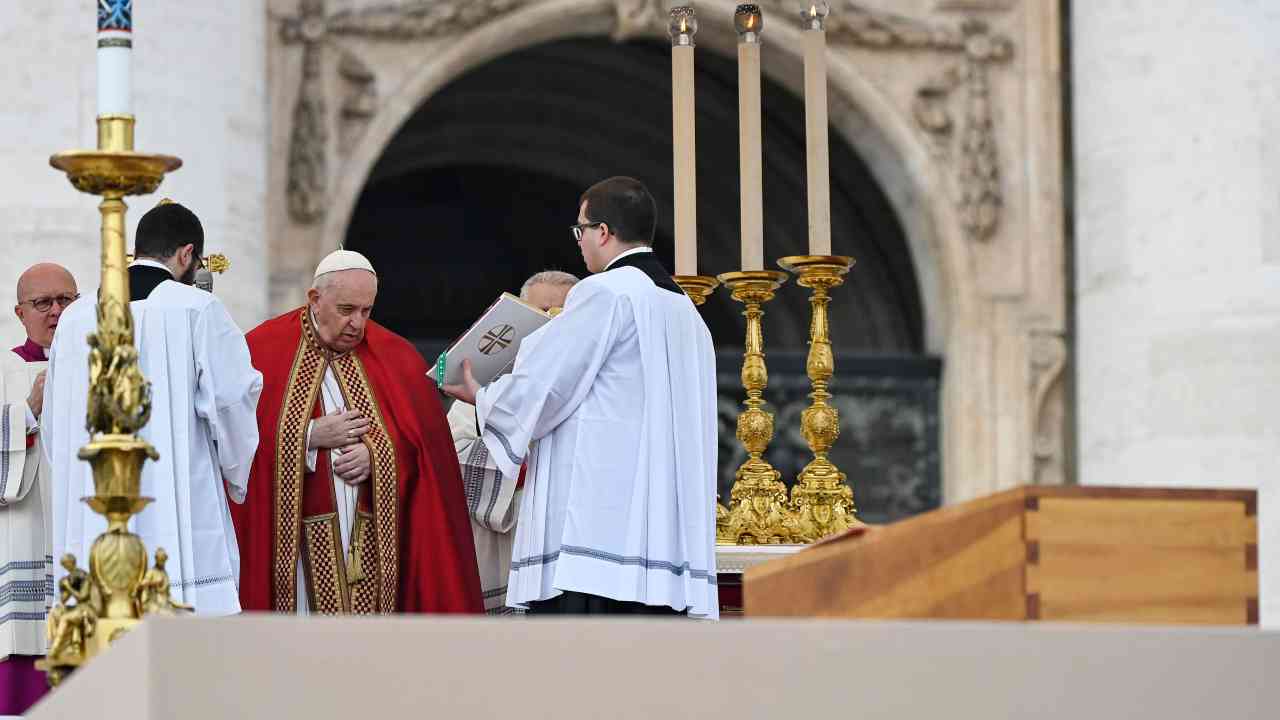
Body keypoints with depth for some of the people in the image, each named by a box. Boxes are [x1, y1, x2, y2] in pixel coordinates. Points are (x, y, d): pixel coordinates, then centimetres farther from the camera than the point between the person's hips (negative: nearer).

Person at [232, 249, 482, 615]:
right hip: (298, 543, -2)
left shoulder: (396, 356, 11)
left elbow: (425, 442, 9)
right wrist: (310, 437, -13)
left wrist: (376, 453, -9)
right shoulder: (263, 352, 1)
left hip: (374, 543, 2)